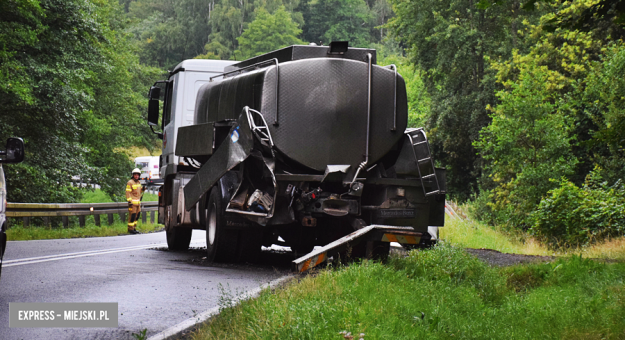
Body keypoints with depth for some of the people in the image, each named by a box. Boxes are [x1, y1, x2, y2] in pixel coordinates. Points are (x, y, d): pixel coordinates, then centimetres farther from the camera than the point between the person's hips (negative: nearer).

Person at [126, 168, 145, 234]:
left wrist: (143, 189, 4)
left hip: (138, 202, 8)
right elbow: (128, 192, -13)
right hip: (132, 202, -8)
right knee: (132, 215, -9)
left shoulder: (139, 182, 15)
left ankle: (134, 228, 18)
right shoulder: (130, 183, -9)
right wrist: (129, 201, -19)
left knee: (137, 215, 10)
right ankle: (130, 229, -4)